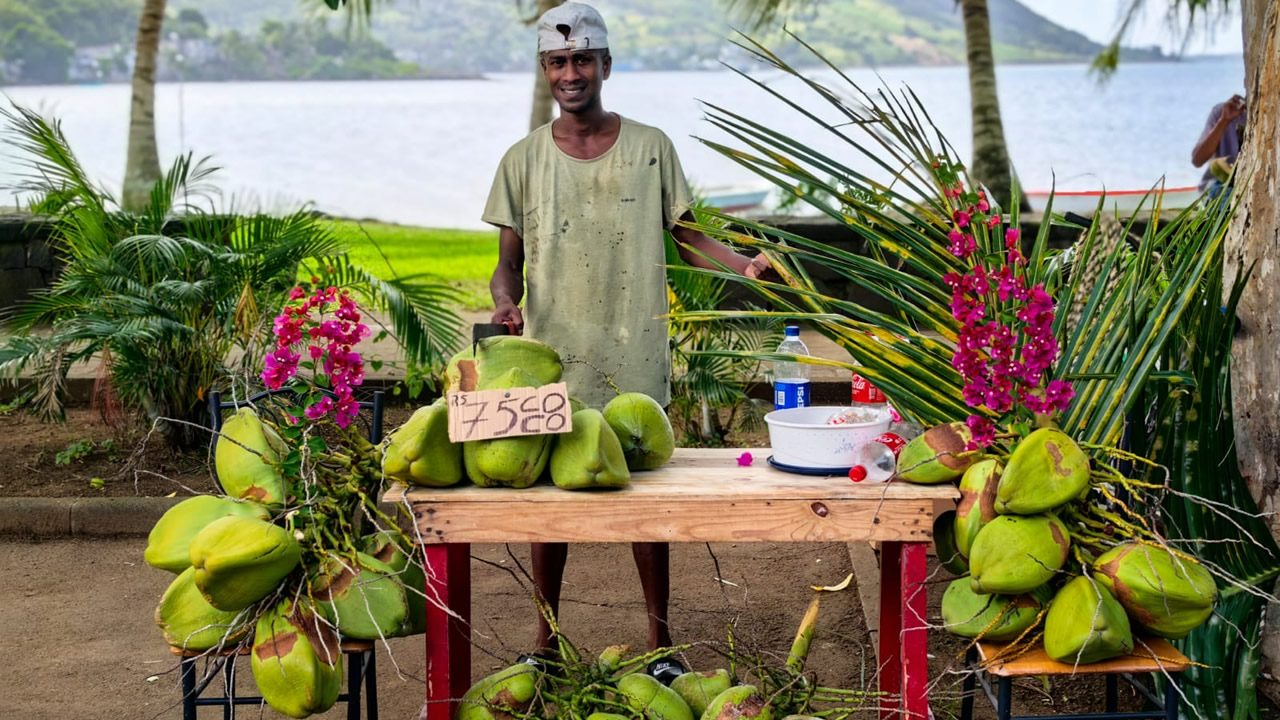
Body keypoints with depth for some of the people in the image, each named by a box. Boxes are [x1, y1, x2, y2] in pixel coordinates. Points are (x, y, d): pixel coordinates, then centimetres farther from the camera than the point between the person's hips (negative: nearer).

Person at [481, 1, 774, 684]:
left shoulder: (649, 148, 4)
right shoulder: (523, 160, 4)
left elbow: (685, 235, 9)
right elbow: (509, 260, 7)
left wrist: (744, 263, -8)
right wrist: (504, 301, -14)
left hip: (634, 359, -1)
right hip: (552, 359, 1)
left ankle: (660, 643, 17)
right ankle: (545, 639, 24)